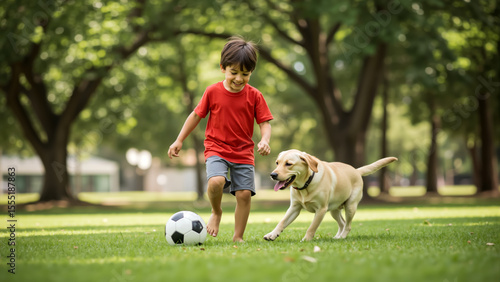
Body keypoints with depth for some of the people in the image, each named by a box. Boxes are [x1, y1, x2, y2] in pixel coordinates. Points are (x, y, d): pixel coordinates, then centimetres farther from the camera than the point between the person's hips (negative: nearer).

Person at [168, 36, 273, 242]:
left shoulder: (254, 96, -2)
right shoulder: (213, 92, -3)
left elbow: (264, 123, -1)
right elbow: (196, 115, 8)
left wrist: (264, 140, -23)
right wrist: (179, 140, 9)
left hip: (244, 153, 2)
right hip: (216, 149, -1)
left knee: (244, 194, -5)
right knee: (216, 181, -27)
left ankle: (238, 237, 11)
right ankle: (216, 212, 4)